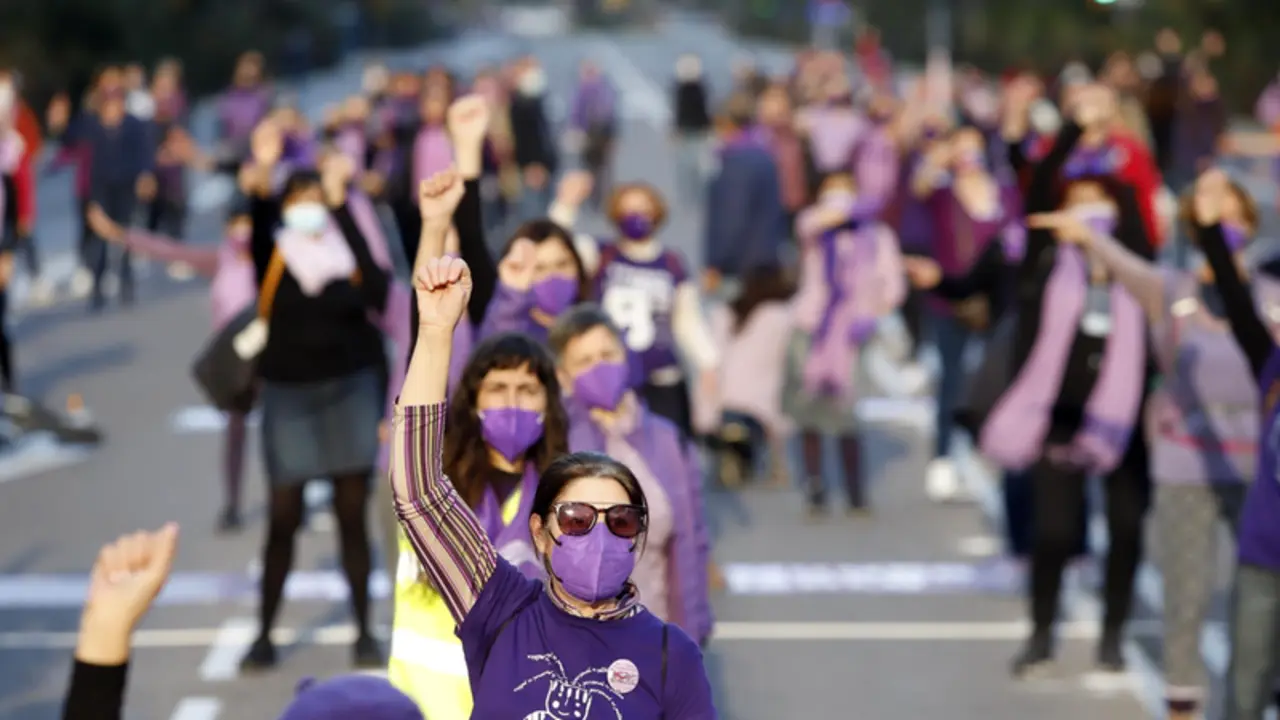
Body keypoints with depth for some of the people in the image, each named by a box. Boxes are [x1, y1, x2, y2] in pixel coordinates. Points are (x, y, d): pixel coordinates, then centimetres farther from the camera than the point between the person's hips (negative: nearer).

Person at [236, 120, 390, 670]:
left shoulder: (350, 258, 0)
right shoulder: (274, 259, -1)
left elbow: (378, 295, -20)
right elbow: (260, 231, -22)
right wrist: (260, 185, -44)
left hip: (350, 389, 0)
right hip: (288, 393, 0)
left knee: (352, 515, 5)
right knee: (283, 517, 1)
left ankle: (364, 630, 13)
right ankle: (265, 632, 12)